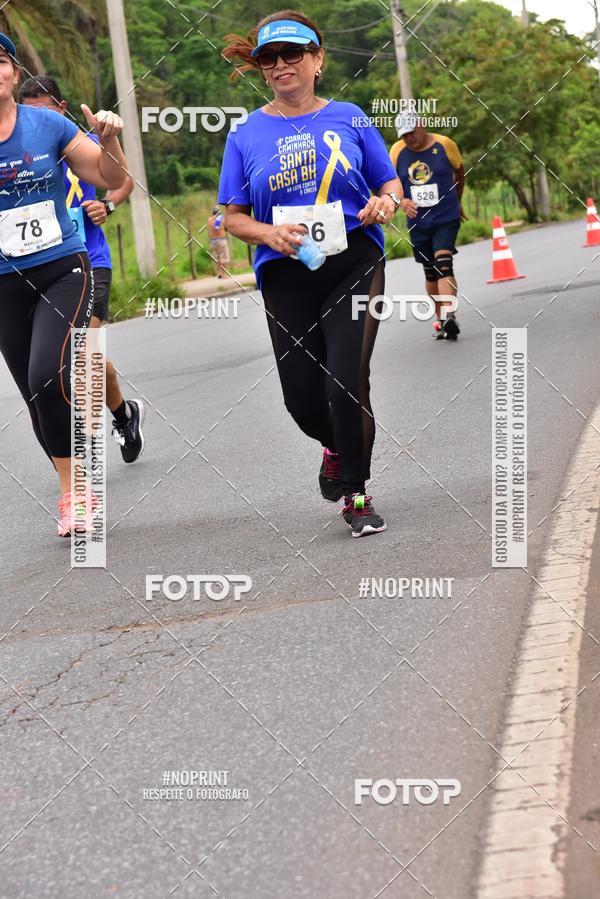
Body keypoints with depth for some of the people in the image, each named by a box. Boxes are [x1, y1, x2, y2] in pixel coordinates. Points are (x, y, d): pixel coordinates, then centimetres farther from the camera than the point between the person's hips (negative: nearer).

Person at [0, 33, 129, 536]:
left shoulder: (49, 125, -3)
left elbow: (112, 180, 4)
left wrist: (109, 139, -15)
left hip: (62, 270, -2)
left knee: (47, 377, -22)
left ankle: (75, 492, -7)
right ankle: (77, 492, 26)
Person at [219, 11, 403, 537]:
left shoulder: (348, 118, 3)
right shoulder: (247, 135, 3)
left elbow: (390, 184, 10)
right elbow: (234, 216, 5)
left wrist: (385, 203, -13)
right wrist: (269, 233, -15)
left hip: (353, 266, -1)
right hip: (286, 277, 1)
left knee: (347, 381, -14)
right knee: (302, 395, 2)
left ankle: (355, 493, 6)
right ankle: (335, 448, 39)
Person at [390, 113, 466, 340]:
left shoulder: (444, 145, -4)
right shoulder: (397, 151, 0)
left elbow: (460, 172, 13)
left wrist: (456, 202, 24)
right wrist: (402, 201, -15)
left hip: (446, 218, -3)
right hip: (418, 222, 3)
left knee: (444, 264, -21)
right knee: (430, 273, 10)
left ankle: (449, 315, -32)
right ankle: (439, 319, 23)